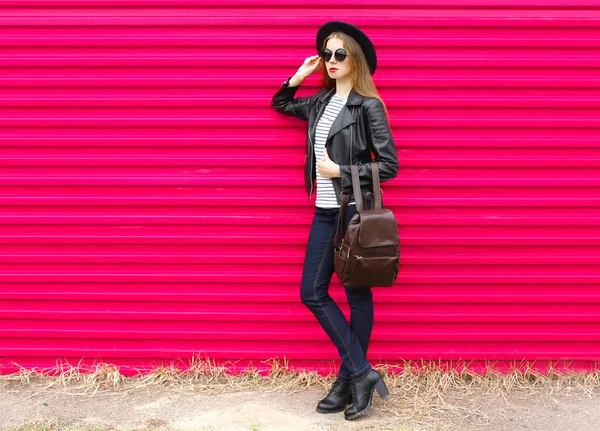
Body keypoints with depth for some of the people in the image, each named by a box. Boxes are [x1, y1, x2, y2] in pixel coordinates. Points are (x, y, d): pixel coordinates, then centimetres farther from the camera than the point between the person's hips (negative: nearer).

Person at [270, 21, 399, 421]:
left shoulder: (368, 106, -9)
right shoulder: (320, 102, 10)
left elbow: (389, 165, -12)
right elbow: (279, 104, 27)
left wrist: (339, 171, -14)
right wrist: (299, 75, 10)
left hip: (356, 211, -7)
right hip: (325, 212, 7)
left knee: (358, 295, 5)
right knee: (313, 292, 5)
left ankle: (349, 380, 16)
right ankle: (362, 372, 13)